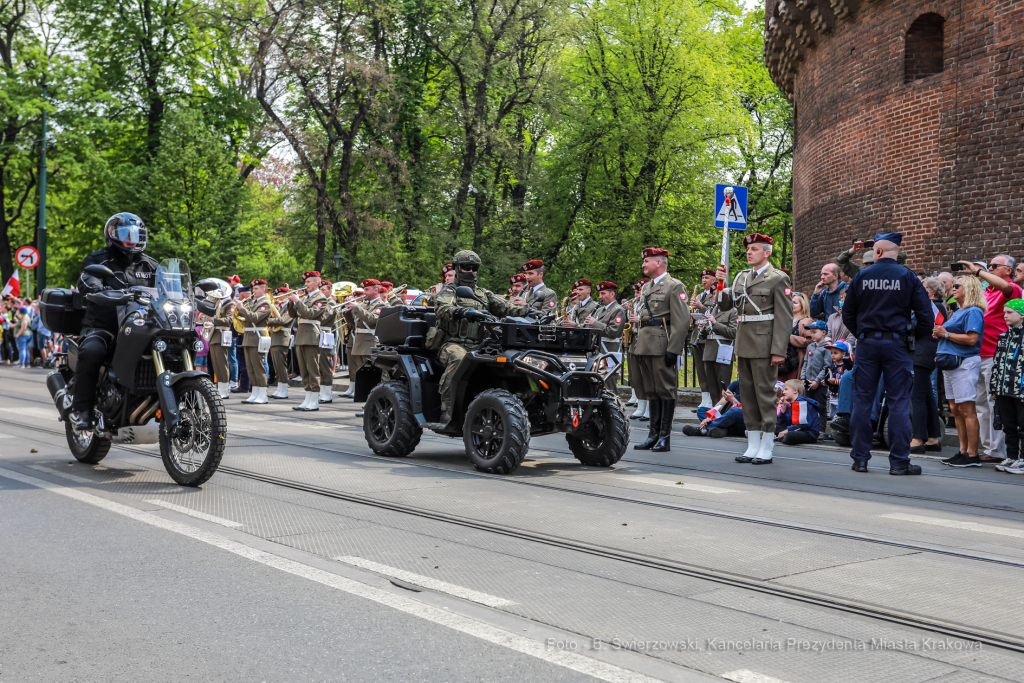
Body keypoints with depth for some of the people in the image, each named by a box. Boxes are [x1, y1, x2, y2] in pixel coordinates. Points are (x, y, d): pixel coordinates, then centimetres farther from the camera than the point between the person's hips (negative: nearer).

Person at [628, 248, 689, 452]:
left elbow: (681, 321, -13)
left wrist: (673, 350, -18)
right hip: (645, 346, 8)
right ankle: (654, 434, 16)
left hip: (662, 346, -8)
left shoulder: (674, 286, -6)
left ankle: (665, 436, 2)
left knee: (666, 390, -2)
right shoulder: (646, 287, 19)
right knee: (651, 390, 11)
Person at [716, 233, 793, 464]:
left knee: (765, 393, -3)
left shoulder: (778, 279, -5)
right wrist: (720, 284, -3)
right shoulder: (741, 277, 16)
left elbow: (784, 318, -10)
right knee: (747, 393, 10)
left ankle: (766, 447, 4)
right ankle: (753, 446, 18)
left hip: (764, 345, -7)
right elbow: (724, 304, 16)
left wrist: (779, 350, -16)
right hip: (744, 345, 7)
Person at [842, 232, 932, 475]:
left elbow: (848, 314, 8)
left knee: (862, 400, 7)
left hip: (867, 344, 2)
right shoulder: (907, 276, -2)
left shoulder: (861, 276, 3)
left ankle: (860, 458, 9)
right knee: (898, 402, 1)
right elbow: (926, 315, -5)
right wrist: (913, 337, 9)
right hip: (897, 343, -2)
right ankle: (899, 461, 2)